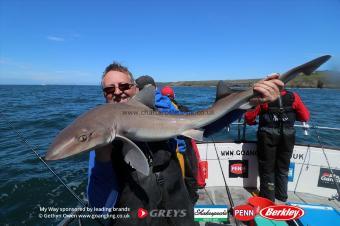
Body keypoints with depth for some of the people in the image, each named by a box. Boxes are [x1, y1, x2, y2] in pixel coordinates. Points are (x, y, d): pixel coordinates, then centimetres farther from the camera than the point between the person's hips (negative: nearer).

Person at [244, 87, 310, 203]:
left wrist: (253, 122, 12)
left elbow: (249, 116, -9)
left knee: (267, 168, 13)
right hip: (287, 137, 3)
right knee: (283, 168, 19)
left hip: (268, 136, -2)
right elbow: (305, 117, 1)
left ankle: (268, 198, 22)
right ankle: (281, 198, 31)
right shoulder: (293, 97, -3)